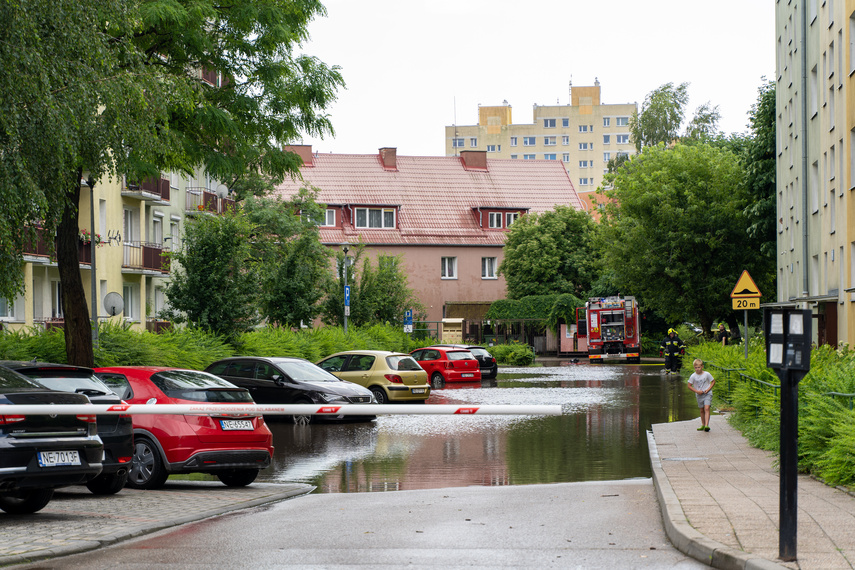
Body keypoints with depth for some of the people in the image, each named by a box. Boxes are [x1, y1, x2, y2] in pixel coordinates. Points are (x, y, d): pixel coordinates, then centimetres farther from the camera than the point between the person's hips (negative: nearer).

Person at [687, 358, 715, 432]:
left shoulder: (707, 374, -9)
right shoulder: (693, 376, -8)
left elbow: (713, 381, 3)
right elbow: (689, 386, -1)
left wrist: (708, 389, -10)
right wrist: (697, 391, -12)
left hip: (707, 394, -2)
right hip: (699, 395, 2)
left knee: (706, 408, -16)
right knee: (702, 410, 11)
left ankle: (706, 425, -23)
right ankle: (703, 425, 25)